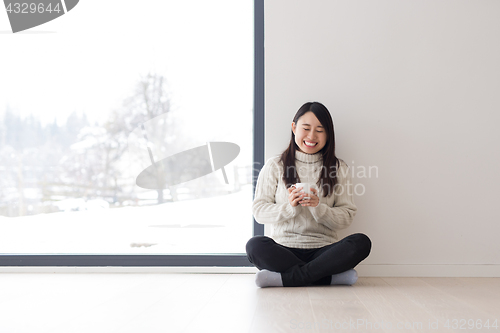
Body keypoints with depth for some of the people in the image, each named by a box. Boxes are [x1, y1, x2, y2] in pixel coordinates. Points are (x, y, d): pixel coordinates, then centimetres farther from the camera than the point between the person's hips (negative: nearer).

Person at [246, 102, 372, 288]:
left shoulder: (339, 169, 11)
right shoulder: (275, 166, 9)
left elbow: (346, 217, 3)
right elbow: (259, 211, 3)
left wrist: (318, 207, -16)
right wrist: (289, 207, -15)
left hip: (323, 250, 1)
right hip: (284, 248, -1)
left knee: (361, 242, -27)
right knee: (255, 245, -32)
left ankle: (284, 278, -26)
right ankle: (334, 276, -26)